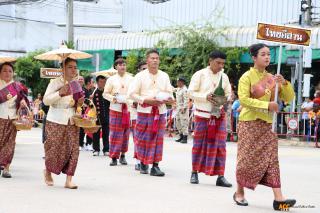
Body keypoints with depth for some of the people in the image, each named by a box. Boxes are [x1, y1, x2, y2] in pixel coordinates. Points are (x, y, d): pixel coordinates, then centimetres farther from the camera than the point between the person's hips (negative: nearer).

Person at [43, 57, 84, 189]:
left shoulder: (76, 84, 11)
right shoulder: (55, 82, -6)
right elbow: (46, 100, -14)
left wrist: (80, 103, 1)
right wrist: (60, 93, -25)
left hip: (72, 122, 4)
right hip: (56, 121, -4)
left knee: (73, 149, -5)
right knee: (54, 149, 2)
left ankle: (69, 180, -1)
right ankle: (47, 171, 31)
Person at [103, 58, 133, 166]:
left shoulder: (130, 79, 9)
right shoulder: (111, 79, 8)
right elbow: (105, 93, 7)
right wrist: (113, 99, -10)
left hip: (128, 108, 1)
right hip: (115, 108, -1)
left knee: (126, 133, 5)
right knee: (115, 133, -4)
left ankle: (123, 155, 16)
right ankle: (114, 157, 0)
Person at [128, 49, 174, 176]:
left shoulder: (164, 76, 10)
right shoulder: (140, 76, 0)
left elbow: (169, 93, 11)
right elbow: (132, 93, -3)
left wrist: (169, 99, -12)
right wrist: (146, 100, -14)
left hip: (160, 111, 2)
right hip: (144, 111, -2)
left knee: (158, 138, -1)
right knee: (143, 138, 2)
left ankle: (155, 166, 0)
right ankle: (143, 164, 16)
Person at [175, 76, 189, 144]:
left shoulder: (185, 90, -15)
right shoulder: (178, 89, 15)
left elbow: (186, 100, -20)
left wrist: (184, 108, -24)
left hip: (183, 108, -10)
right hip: (178, 107, 10)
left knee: (184, 123, -8)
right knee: (178, 122, 13)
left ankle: (185, 138, -6)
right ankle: (181, 137, 22)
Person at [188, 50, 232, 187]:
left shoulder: (224, 77, 9)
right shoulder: (200, 75, -3)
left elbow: (228, 93, 15)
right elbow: (191, 92, -5)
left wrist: (226, 98, -9)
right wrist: (206, 97, -19)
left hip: (219, 115, 3)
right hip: (202, 114, -3)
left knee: (220, 145, -2)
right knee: (199, 144, 5)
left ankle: (220, 176, 0)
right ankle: (194, 173, 17)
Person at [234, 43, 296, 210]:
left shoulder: (272, 78, 11)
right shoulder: (247, 77, -4)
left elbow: (288, 98, 12)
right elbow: (243, 99, -16)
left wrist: (284, 83, -7)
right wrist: (267, 105, -21)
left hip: (267, 124, 4)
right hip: (249, 123, -4)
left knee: (271, 160, -4)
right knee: (247, 159, 0)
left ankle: (278, 199, -11)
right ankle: (239, 193, 18)